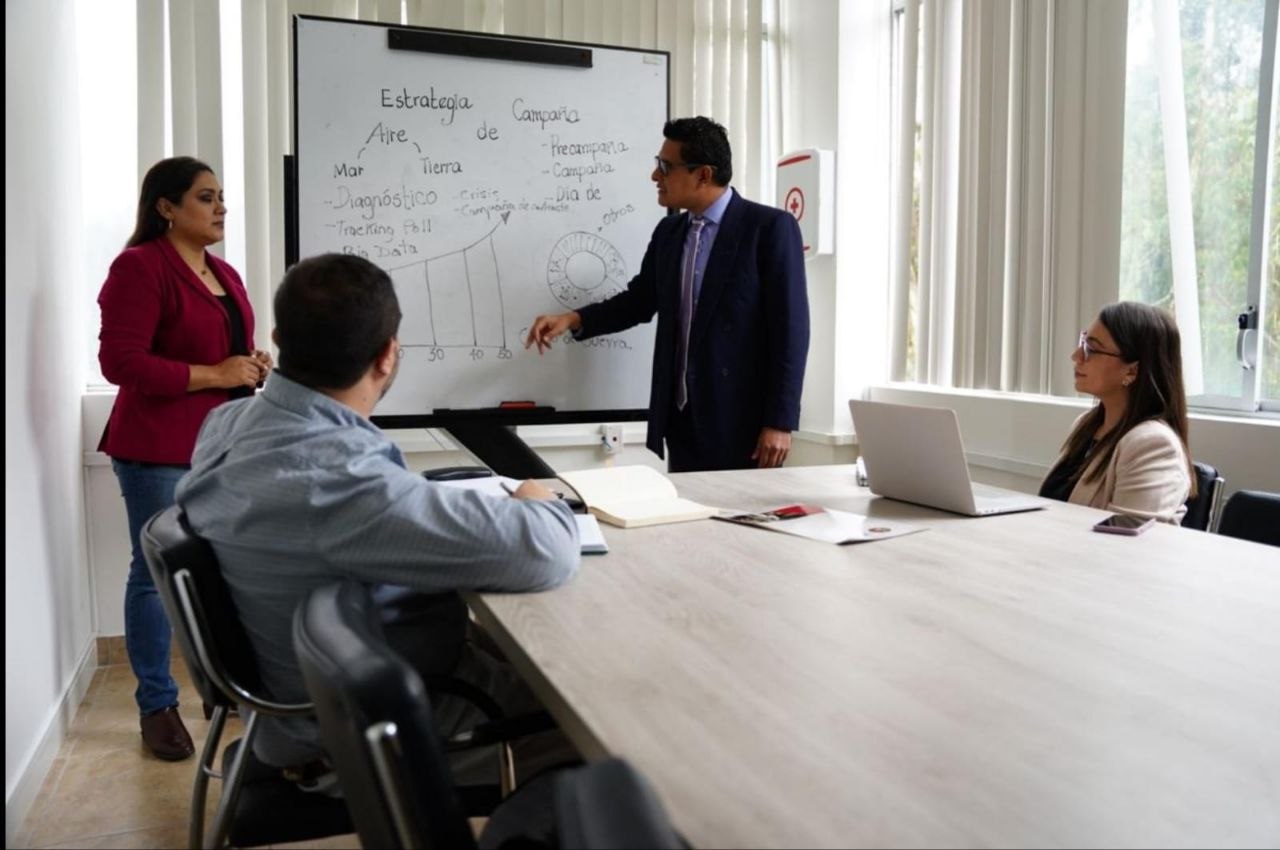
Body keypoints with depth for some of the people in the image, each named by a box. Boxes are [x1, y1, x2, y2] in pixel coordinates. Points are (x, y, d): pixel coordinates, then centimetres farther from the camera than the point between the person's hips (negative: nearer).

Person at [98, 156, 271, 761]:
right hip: (159, 448, -8)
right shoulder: (138, 267, -10)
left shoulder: (224, 274, 15)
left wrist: (256, 365, 5)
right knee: (157, 572, 0)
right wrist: (214, 376, -19)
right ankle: (157, 706, 12)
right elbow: (120, 361, -19)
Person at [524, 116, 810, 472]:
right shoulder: (668, 231, 11)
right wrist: (573, 319, 4)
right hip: (682, 420, 6)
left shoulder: (771, 227, -9)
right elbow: (639, 300, 20)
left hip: (743, 422, -6)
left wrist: (780, 422, -16)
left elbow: (790, 329, -12)